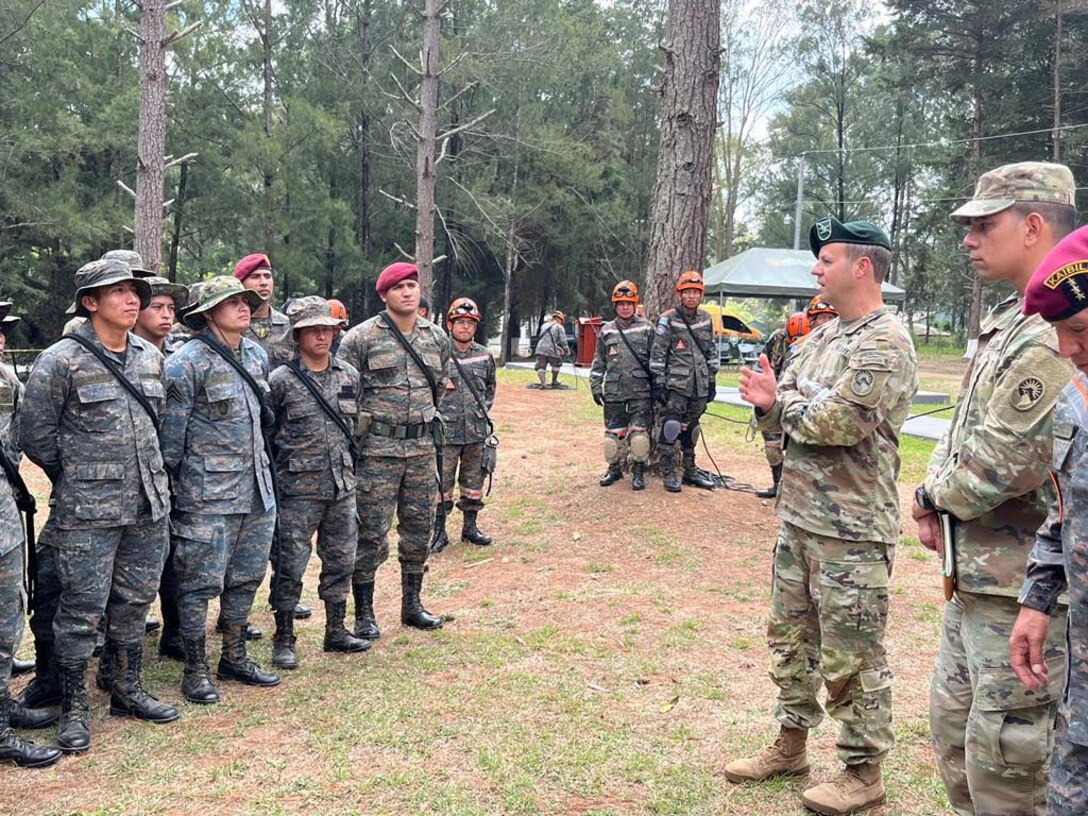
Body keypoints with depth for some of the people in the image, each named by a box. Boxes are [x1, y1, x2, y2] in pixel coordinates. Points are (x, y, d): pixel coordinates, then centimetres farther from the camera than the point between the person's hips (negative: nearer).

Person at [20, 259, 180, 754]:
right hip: (87, 513, -6)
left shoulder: (151, 358, 7)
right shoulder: (60, 362, -11)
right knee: (82, 611, 1)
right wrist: (77, 476, 2)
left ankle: (127, 690, 31)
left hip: (148, 507, 6)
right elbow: (34, 434, -6)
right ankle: (73, 710, 15)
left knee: (134, 603, 16)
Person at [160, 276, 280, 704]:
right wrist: (172, 482, -6)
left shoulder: (256, 355, 9)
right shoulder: (186, 363, -13)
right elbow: (170, 432, -10)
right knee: (200, 583, 1)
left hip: (257, 491, 7)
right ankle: (195, 671, 14)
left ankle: (234, 657, 30)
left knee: (246, 577, 15)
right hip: (206, 496, -7)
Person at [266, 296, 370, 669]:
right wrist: (271, 477, -3)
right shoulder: (281, 381, -8)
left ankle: (336, 631, 27)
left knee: (341, 560, 13)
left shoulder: (349, 375, 7)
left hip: (342, 486, 5)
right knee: (291, 565, 0)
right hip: (298, 488, -5)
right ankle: (284, 640, 13)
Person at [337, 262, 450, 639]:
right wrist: (363, 422, -3)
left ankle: (412, 605, 27)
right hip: (377, 450, -5)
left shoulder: (436, 337, 8)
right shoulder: (361, 338, -8)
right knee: (372, 532, 0)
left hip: (422, 449, 5)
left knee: (419, 527, 12)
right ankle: (364, 614, 12)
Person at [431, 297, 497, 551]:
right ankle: (439, 530, 12)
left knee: (473, 480, 13)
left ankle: (470, 526, 26)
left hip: (476, 432, 4)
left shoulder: (484, 356, 7)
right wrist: (439, 386, -12)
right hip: (446, 431, -4)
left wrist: (484, 408, 11)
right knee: (441, 481, 1)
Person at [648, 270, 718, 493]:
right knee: (670, 428, -7)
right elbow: (657, 355, -6)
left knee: (691, 429, 14)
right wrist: (659, 384, -10)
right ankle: (669, 474, 1)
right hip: (676, 384, -5)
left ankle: (690, 470, 25)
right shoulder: (668, 320, -5)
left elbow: (711, 352, 17)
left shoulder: (706, 319, 10)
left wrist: (712, 381, 14)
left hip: (699, 386, 5)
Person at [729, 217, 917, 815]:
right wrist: (770, 404, -8)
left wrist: (785, 399, -7)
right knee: (789, 635, 18)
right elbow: (784, 418, 15)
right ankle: (791, 744, 33)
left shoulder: (885, 342, -14)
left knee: (851, 655, 2)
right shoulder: (821, 337, 14)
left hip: (852, 529, -9)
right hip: (797, 515, 9)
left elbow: (836, 422, -25)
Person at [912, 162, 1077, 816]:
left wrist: (933, 494, -6)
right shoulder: (1010, 321, 12)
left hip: (1022, 581, -10)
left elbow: (1002, 465, -25)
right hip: (975, 570, 10)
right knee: (953, 722, 22)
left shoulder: (1055, 333, -22)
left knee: (1006, 756, 1)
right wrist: (936, 501, 5)